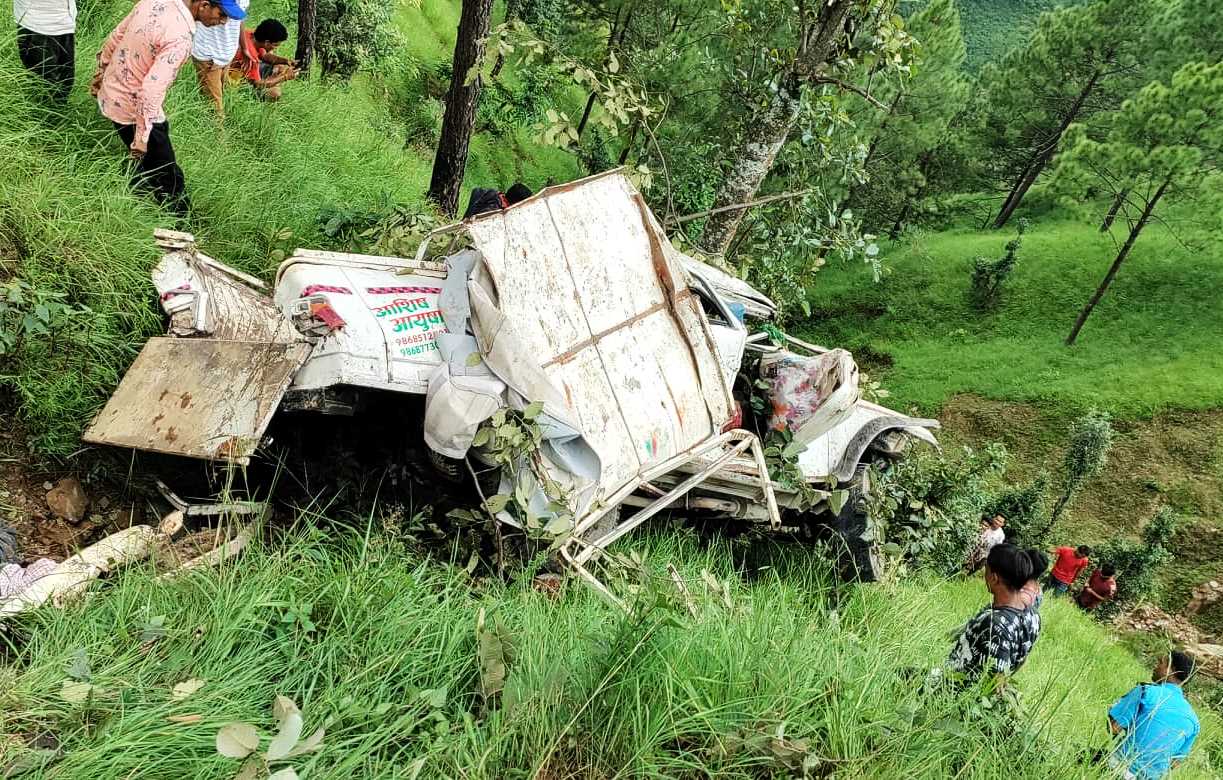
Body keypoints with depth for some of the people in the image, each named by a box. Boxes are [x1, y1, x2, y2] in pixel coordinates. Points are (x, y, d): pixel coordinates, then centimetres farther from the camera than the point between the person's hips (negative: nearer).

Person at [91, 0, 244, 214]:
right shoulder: (179, 38, -29)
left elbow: (116, 36, 9)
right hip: (133, 111, -9)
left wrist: (102, 69, 24)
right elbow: (151, 89, -32)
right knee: (168, 177, 5)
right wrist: (142, 136, -25)